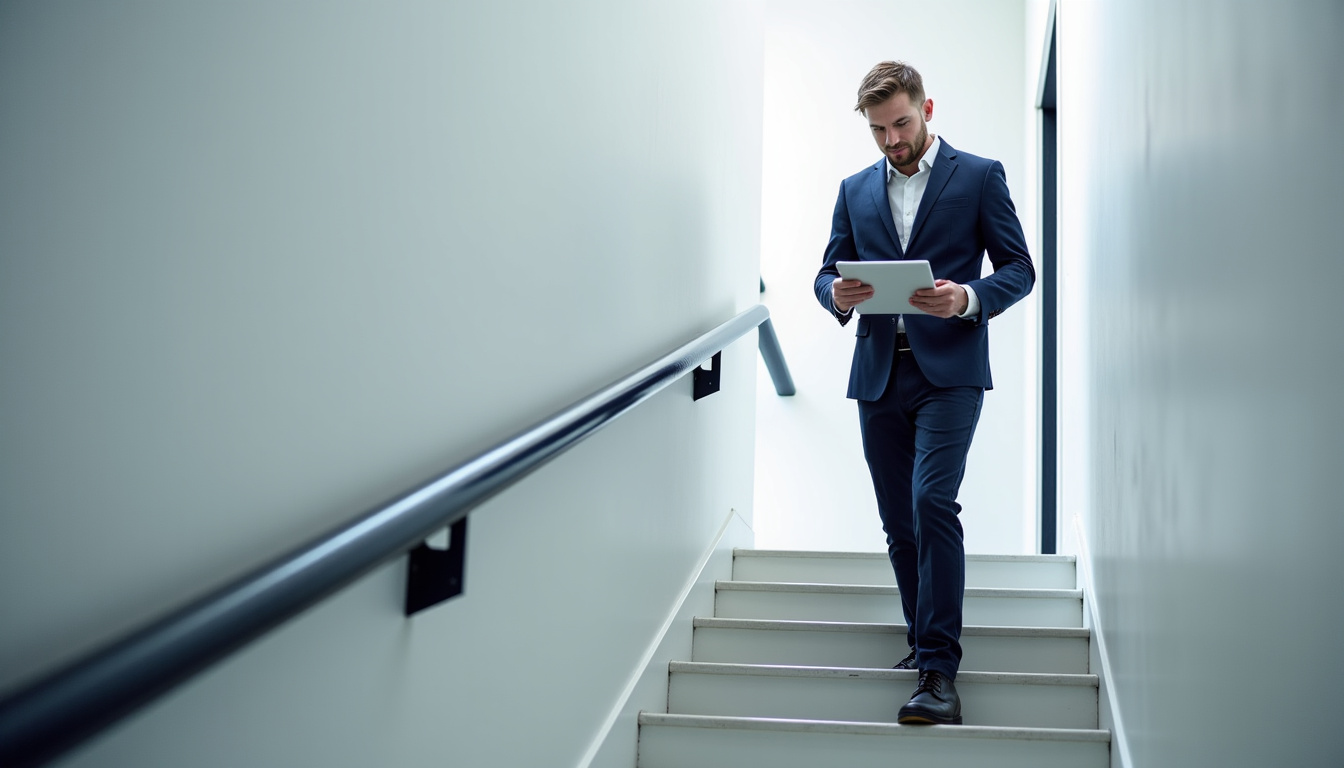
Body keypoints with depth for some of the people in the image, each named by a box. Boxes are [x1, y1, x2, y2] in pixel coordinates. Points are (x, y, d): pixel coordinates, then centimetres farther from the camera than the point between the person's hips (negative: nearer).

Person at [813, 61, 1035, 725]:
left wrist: (969, 298, -19)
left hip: (948, 370, -5)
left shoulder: (980, 177, 4)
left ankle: (939, 671, -19)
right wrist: (837, 294, -9)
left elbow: (1019, 268, 2)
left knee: (932, 502, -20)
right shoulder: (855, 190, 16)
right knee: (898, 521, 8)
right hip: (878, 376, 5)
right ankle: (926, 645, 21)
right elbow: (828, 271, 16)